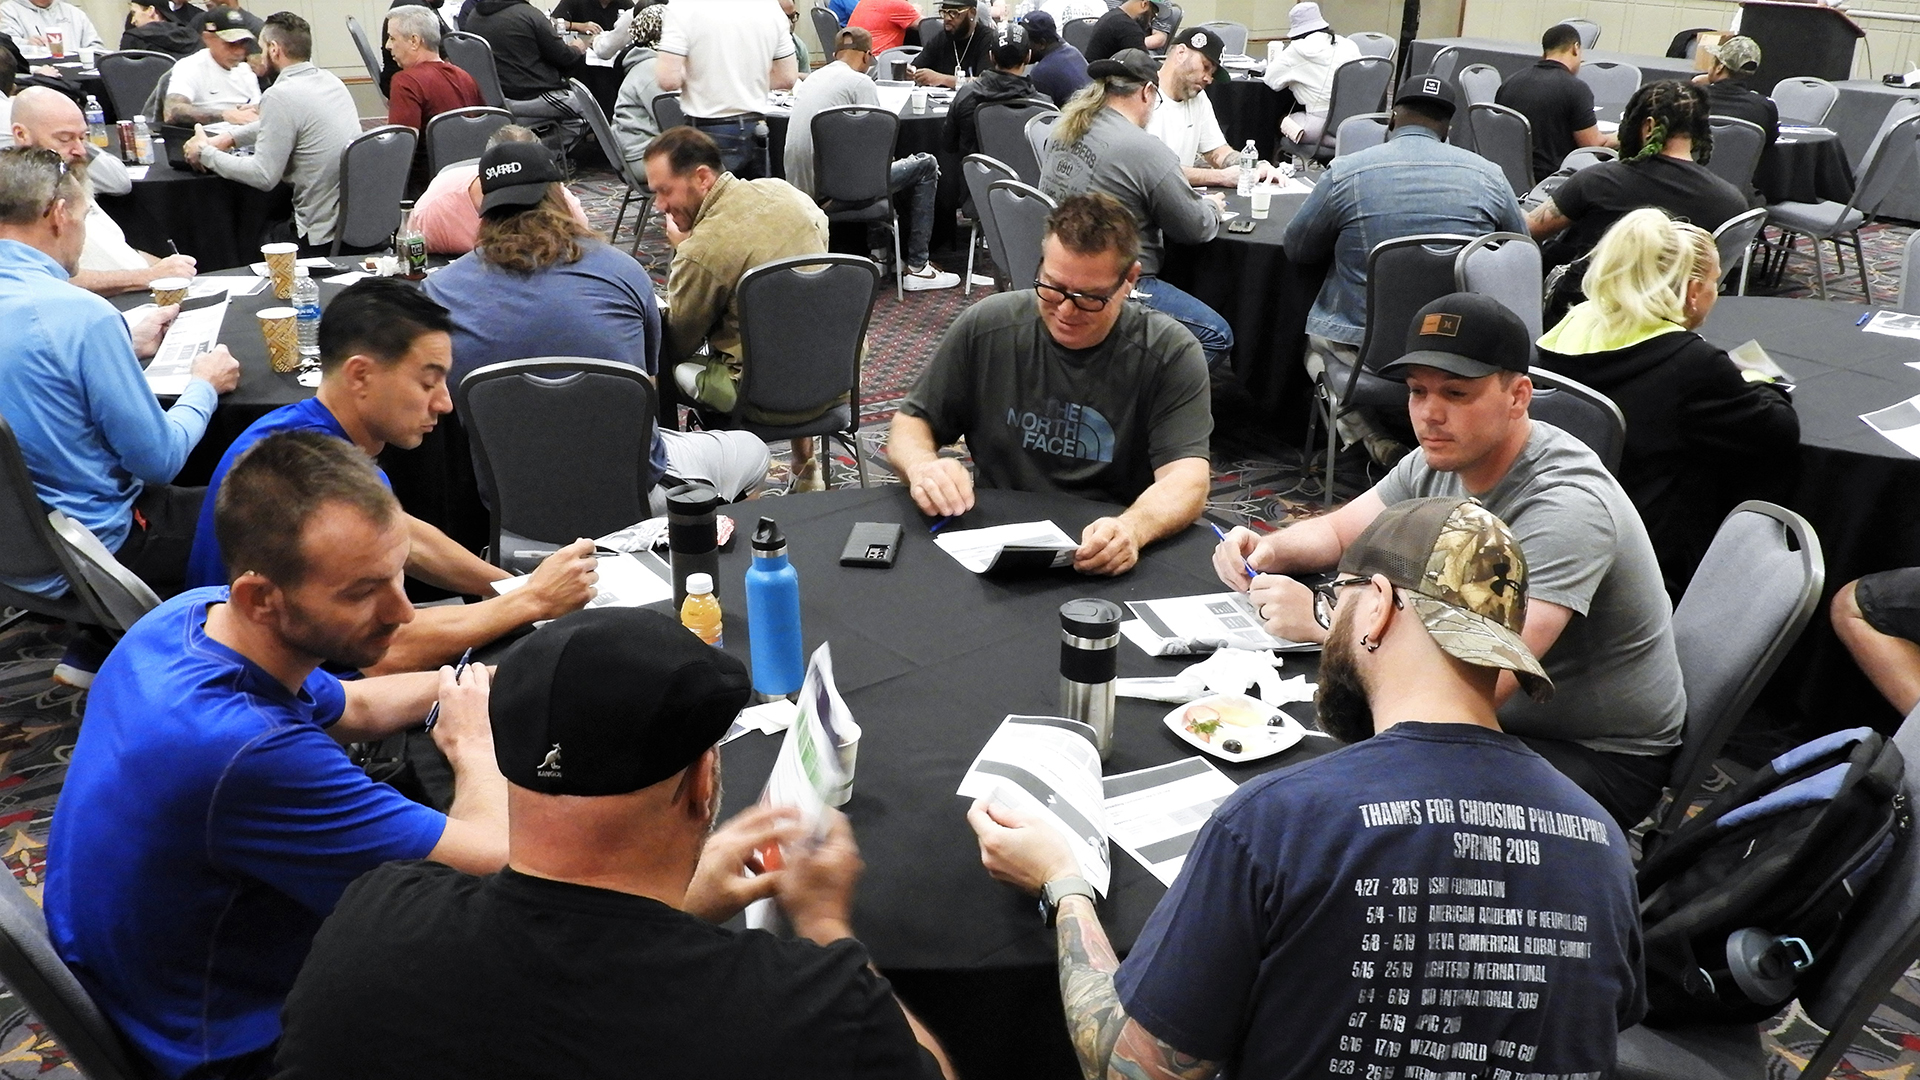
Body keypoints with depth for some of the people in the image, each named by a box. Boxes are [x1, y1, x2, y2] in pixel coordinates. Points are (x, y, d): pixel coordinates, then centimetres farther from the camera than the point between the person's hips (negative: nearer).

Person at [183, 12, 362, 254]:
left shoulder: (280, 96, -17)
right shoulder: (330, 79, 8)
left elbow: (263, 177, -16)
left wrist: (205, 153, -2)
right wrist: (228, 138, 20)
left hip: (324, 238, -7)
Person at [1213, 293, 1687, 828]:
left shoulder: (1566, 507, -30)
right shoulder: (1440, 460, -5)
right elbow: (1337, 531, 9)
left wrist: (1323, 619, -39)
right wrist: (1268, 550, -14)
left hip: (1602, 757, -7)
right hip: (1491, 716, 7)